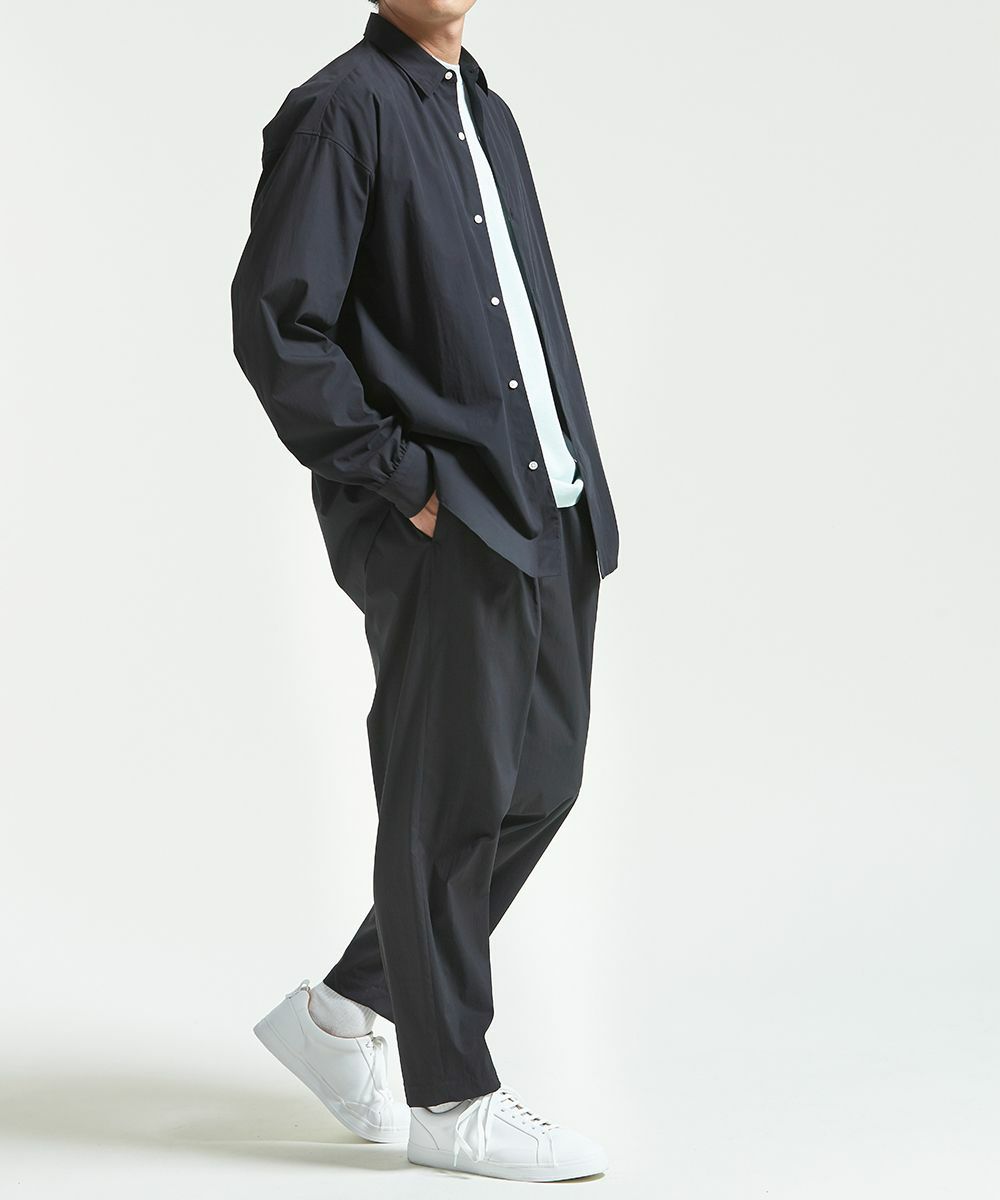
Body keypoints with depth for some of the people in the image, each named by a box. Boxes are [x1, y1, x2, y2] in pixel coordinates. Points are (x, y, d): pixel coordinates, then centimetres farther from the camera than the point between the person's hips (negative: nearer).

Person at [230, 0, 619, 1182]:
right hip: (438, 527, -9)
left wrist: (571, 473, 11)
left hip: (543, 509, 9)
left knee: (541, 781, 12)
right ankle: (451, 1097, 15)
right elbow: (274, 328, -16)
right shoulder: (340, 110, -8)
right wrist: (401, 484, -15)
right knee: (453, 798, 0)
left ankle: (340, 1013, 26)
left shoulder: (487, 112, 18)